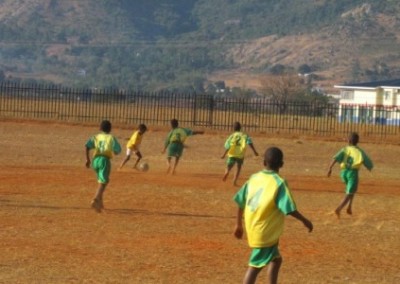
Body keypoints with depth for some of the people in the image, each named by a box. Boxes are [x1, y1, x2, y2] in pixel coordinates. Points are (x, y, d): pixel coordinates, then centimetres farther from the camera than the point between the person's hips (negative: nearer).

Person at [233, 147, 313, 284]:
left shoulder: (254, 178, 4)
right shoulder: (278, 182, -13)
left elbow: (241, 202, 8)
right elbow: (289, 208, -17)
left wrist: (239, 225, 19)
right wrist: (304, 220, -3)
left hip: (252, 229, 7)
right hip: (267, 232, -7)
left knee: (276, 259, 25)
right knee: (255, 266, -6)